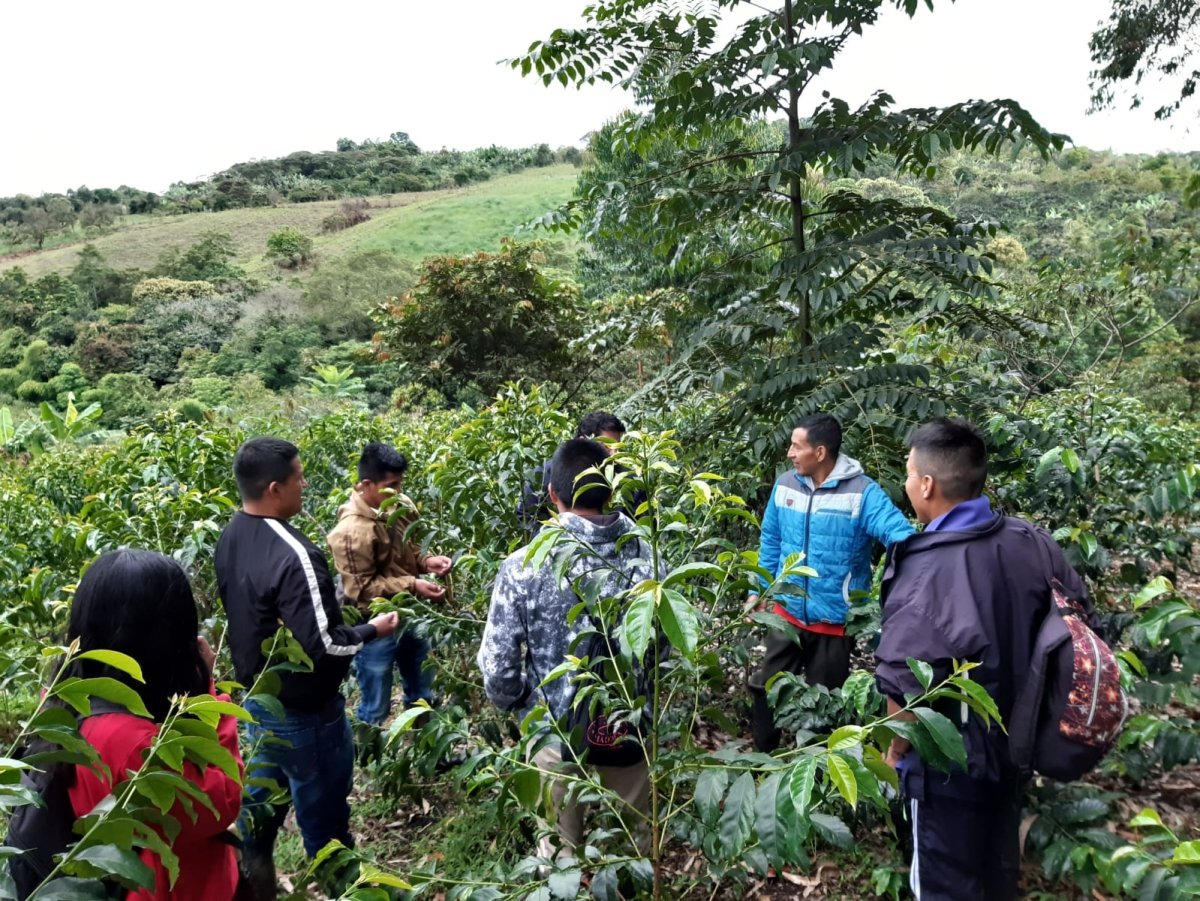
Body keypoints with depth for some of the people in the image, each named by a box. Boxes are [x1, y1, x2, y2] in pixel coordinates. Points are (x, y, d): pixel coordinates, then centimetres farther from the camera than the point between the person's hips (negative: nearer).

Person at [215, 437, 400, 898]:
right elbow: (323, 646, -29)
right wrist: (373, 629, -12)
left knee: (261, 800, 25)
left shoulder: (230, 538, -3)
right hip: (304, 711, -8)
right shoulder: (292, 554, -32)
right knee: (323, 816, 12)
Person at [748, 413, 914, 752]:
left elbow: (900, 535, -29)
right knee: (765, 687, 15)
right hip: (786, 613, 4)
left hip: (835, 621, -4)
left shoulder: (862, 492, -18)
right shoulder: (785, 485, -4)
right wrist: (757, 591, 9)